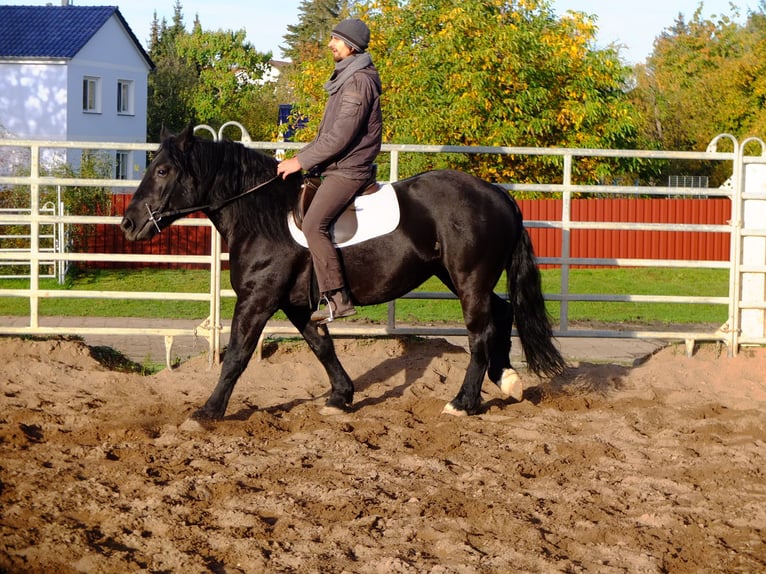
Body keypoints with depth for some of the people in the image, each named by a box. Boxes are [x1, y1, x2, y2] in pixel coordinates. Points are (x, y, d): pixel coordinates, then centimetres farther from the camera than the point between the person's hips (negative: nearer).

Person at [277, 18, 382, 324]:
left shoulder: (359, 81, -16)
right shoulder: (344, 78, 17)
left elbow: (341, 136, -22)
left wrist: (301, 161, -19)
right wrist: (302, 157, 14)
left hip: (349, 170, -11)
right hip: (334, 168, 11)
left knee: (314, 224, -25)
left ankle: (337, 298, -24)